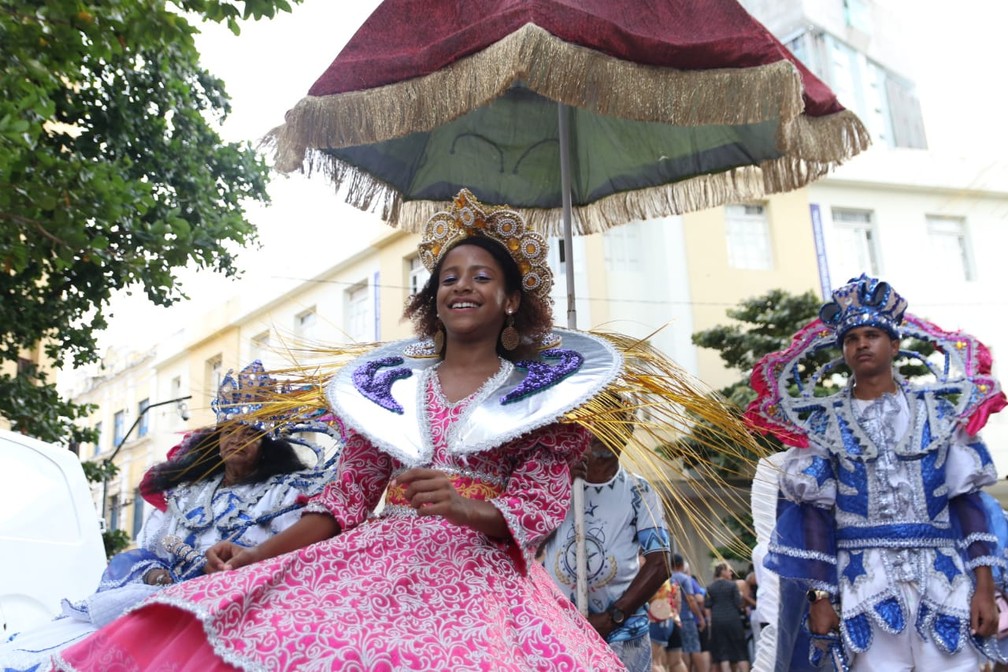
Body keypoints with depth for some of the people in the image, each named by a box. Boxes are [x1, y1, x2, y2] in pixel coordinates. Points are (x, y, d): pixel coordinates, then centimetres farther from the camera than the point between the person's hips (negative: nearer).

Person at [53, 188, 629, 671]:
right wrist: (258, 554, 2)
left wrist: (466, 508, -21)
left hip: (482, 568, -2)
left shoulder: (540, 388, 9)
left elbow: (543, 504, -1)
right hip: (376, 556, 3)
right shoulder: (387, 384, 17)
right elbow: (349, 495, 13)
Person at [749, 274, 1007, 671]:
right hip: (865, 584, -1)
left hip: (945, 580, 1)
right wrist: (820, 596, -5)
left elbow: (967, 498, 5)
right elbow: (815, 513, 1)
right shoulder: (825, 422, 5)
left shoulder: (939, 409, 8)